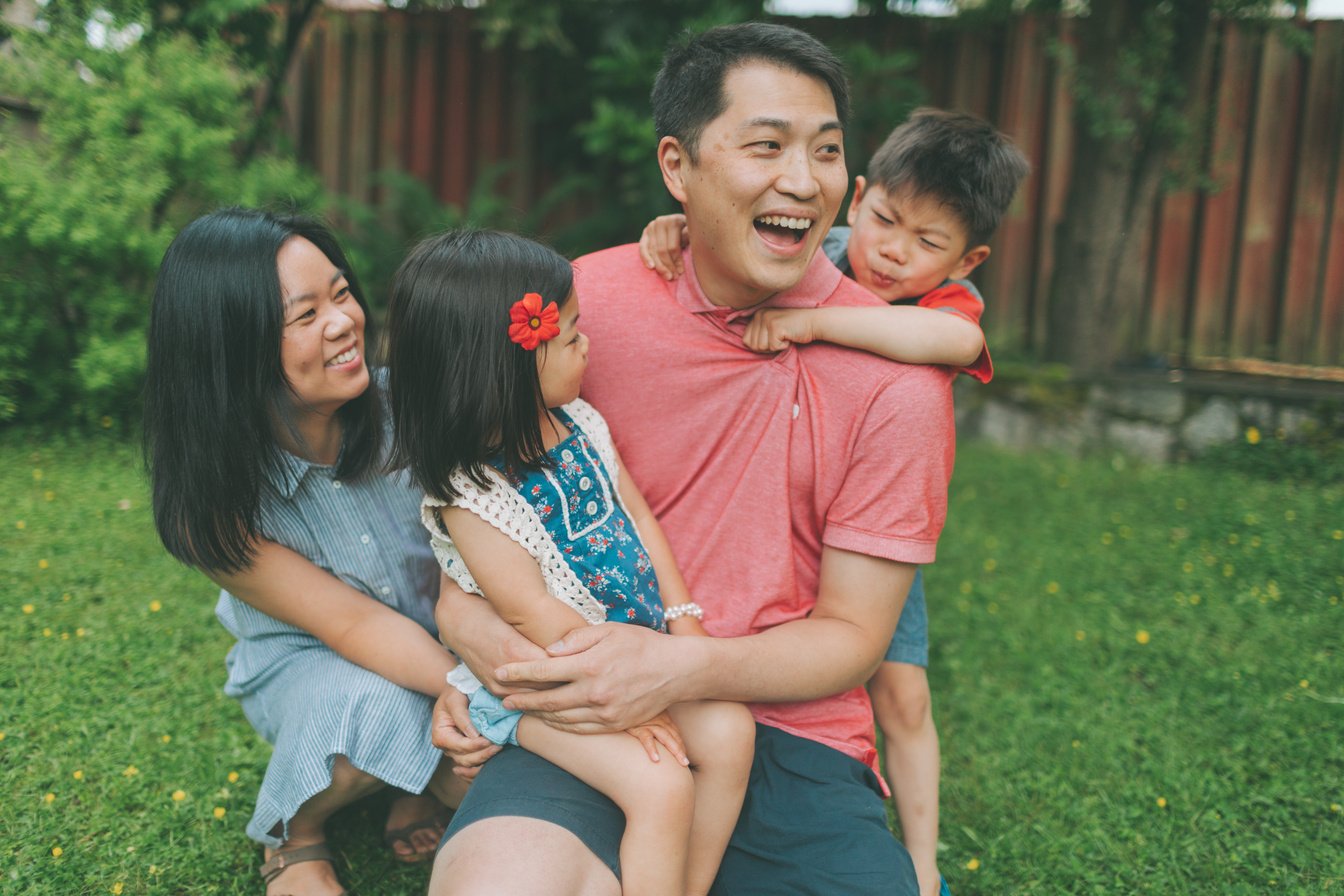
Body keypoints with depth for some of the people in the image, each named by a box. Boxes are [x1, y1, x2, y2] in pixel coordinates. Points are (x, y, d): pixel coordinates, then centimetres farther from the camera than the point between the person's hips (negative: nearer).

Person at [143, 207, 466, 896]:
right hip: (307, 661, -2)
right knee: (371, 707, -34)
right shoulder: (212, 504, -24)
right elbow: (352, 622, -26)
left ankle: (427, 784, 11)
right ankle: (293, 832, -1)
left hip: (441, 648, 2)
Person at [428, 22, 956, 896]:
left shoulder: (897, 372, -6)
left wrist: (681, 668, -20)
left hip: (787, 728, 2)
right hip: (582, 710, -1)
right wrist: (467, 614, -9)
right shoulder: (580, 304, -4)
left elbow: (851, 637, -3)